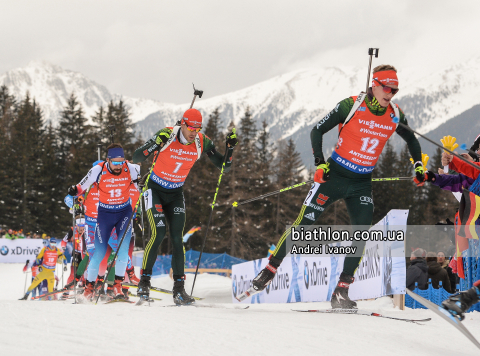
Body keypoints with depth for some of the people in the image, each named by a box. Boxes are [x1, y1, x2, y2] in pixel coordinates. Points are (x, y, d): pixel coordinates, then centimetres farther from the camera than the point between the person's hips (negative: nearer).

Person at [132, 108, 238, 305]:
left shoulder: (202, 142, -12)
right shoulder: (166, 135, -22)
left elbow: (223, 166, -4)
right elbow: (136, 158, -22)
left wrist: (230, 147, -23)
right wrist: (156, 144, -39)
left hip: (176, 194, 3)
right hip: (155, 190, -3)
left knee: (177, 238, -8)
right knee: (158, 233, -18)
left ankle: (179, 288, -6)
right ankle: (144, 281, -5)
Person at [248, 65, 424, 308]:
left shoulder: (395, 116, -2)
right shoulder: (351, 106, -14)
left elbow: (411, 140, 19)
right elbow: (317, 131, -8)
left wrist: (419, 166, 8)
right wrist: (319, 163, -17)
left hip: (362, 184, 4)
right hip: (335, 176, -4)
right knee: (304, 223, -6)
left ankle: (341, 291, -2)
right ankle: (270, 269, 7)